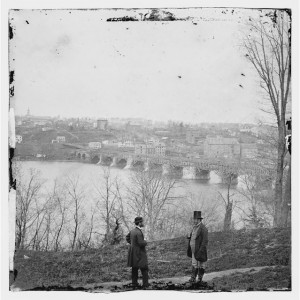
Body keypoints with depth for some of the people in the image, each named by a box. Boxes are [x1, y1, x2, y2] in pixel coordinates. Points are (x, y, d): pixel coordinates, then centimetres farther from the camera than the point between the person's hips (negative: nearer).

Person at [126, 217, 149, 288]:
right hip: (139, 253, -9)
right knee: (144, 268, -3)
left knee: (134, 268, 12)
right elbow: (141, 243, -25)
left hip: (132, 252, 9)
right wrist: (145, 242, -5)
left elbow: (127, 237, 23)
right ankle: (145, 284, -5)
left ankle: (134, 283, 13)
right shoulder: (139, 232, -22)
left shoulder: (133, 230, 7)